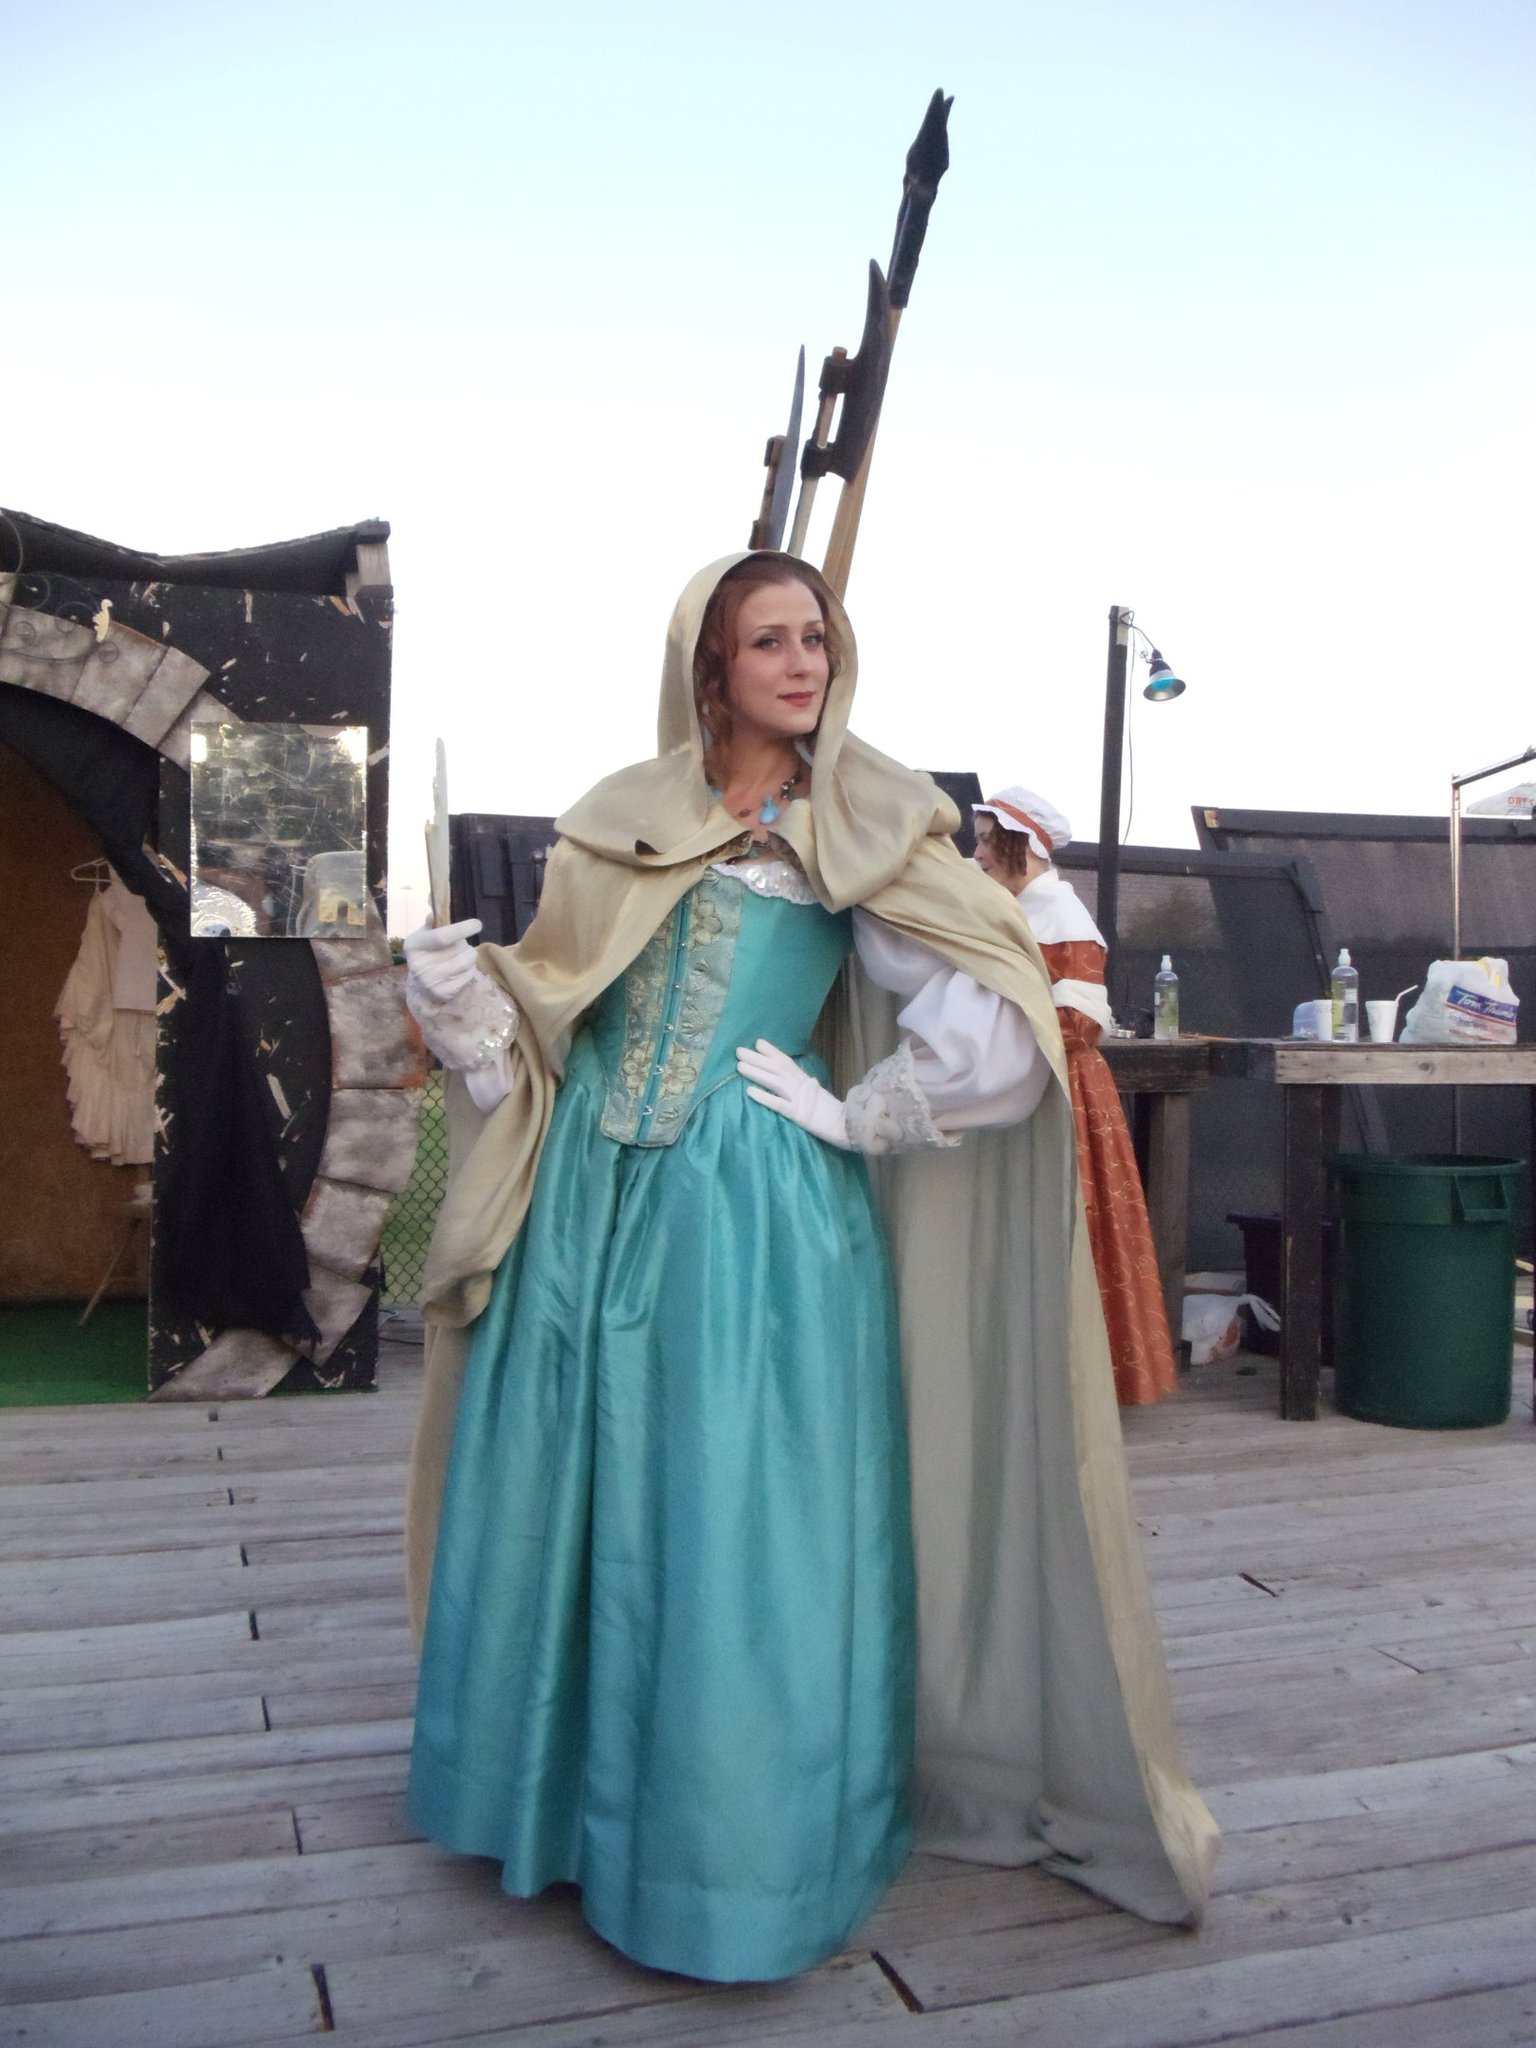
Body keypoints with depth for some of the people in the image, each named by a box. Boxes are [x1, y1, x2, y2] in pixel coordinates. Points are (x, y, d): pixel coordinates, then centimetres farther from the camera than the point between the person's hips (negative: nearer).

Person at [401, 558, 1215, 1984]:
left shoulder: (857, 826, 1)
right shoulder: (620, 818, 11)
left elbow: (990, 1013, -8)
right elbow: (542, 1005, 12)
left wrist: (856, 1117, -7)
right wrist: (459, 984, -6)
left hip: (754, 1208, -3)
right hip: (593, 1192, 4)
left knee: (737, 1518, 1)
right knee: (574, 1500, 10)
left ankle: (735, 1849, 19)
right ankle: (570, 1800, 30)